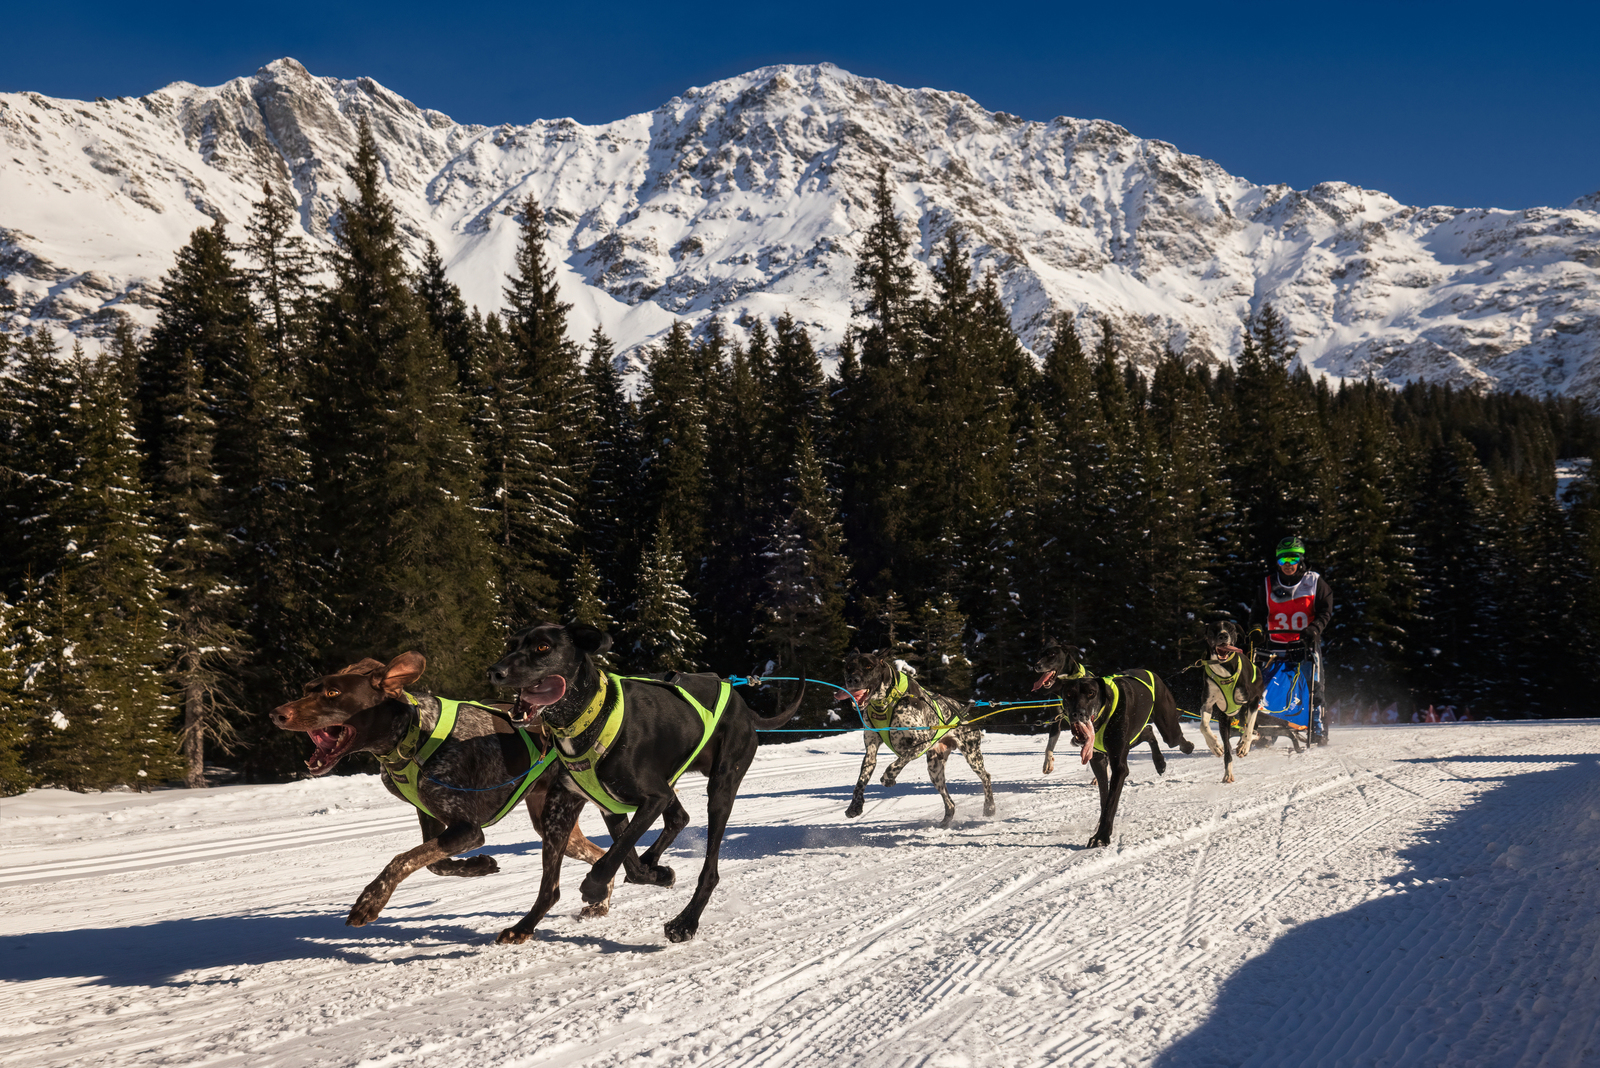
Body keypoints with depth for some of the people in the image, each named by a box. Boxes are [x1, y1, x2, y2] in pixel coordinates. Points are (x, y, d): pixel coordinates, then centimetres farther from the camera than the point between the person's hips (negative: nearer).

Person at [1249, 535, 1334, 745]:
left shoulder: (1315, 583, 2)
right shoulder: (1269, 585, 7)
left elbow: (1325, 611, 0)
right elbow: (1258, 611, 13)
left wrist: (1314, 629, -17)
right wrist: (1256, 629, -7)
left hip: (1306, 643, -1)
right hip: (1277, 645, 1)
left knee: (1313, 686, -4)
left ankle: (1317, 729, 5)